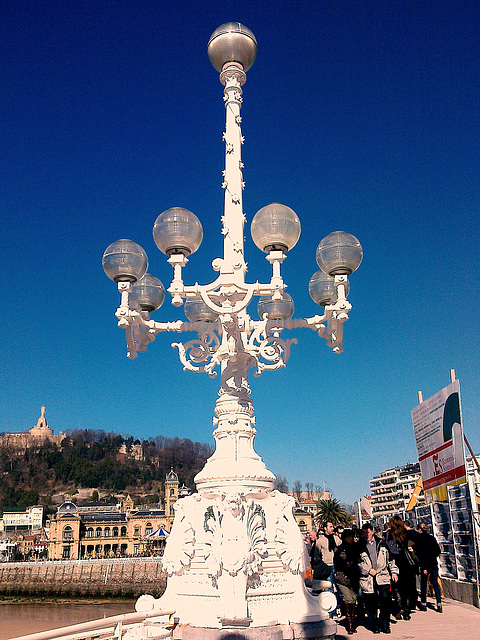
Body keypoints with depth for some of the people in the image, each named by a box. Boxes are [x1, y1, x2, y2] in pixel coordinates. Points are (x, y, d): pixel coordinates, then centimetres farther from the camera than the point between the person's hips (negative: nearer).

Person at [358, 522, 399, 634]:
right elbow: (358, 563, 3)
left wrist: (394, 571, 8)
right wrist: (368, 570, -7)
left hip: (383, 577, 1)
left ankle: (385, 624, 10)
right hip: (367, 579, -1)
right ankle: (375, 625, 20)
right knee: (370, 604, 3)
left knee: (385, 601, -6)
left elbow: (390, 558, 15)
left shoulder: (381, 543, 9)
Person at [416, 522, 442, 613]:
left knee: (423, 584, 9)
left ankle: (423, 604, 13)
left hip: (425, 564, -4)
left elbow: (420, 554, -13)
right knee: (435, 583, 8)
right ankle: (439, 604, -3)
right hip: (433, 563, 4)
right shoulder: (432, 538, 4)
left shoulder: (419, 539, -9)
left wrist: (424, 567, -13)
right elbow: (438, 551, 6)